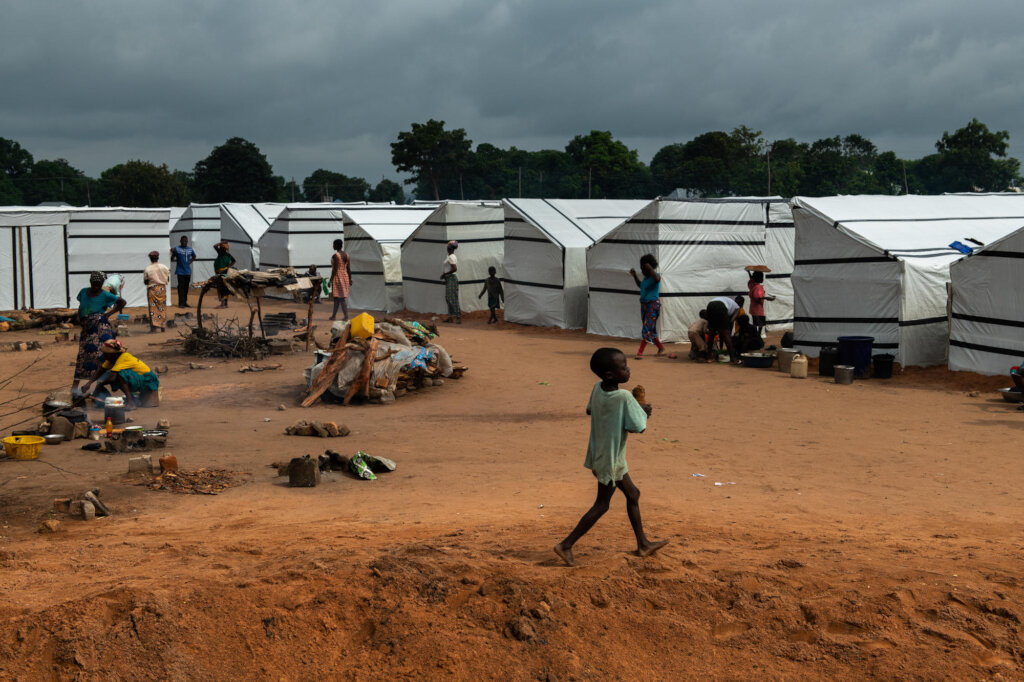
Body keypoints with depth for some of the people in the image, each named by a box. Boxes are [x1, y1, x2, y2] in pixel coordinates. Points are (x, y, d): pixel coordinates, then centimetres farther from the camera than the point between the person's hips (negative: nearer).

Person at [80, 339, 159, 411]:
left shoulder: (123, 358, -25)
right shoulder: (112, 357, 1)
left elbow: (112, 378, -30)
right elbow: (100, 370, 10)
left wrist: (97, 384, -16)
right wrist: (89, 383, -1)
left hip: (149, 381, -9)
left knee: (121, 374, -29)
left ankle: (130, 402, -24)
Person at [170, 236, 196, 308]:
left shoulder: (190, 249, 9)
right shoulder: (177, 249, -3)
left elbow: (194, 256, 27)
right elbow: (172, 258, -2)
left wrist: (191, 261, 9)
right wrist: (172, 253, -20)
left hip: (188, 271, 4)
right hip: (180, 271, -4)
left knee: (186, 287, 9)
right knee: (181, 287, -6)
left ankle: (185, 302, 17)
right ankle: (181, 303, -5)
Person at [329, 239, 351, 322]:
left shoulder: (335, 256, -14)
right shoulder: (346, 255, 8)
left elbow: (335, 269, -17)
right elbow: (349, 268, 9)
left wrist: (331, 280, -12)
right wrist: (350, 279, 15)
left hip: (338, 277, -8)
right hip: (345, 276, 8)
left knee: (341, 297, -6)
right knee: (336, 297, 16)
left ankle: (346, 317, -9)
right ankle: (334, 315, 22)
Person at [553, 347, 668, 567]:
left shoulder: (598, 388, -5)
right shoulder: (624, 397, -28)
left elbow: (590, 410, 12)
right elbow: (638, 427, -26)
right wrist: (644, 412, -4)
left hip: (598, 454, 8)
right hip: (610, 459, -8)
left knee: (633, 495, 21)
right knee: (602, 504, 6)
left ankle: (643, 543, 34)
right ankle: (566, 545, 10)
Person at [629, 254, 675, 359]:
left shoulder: (654, 276, -13)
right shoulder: (646, 277, 11)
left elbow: (657, 279, -38)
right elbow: (641, 285, 29)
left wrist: (650, 268, -36)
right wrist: (634, 275, 21)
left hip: (653, 305, -9)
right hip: (644, 305, 9)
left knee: (647, 329, -10)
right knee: (651, 329, 13)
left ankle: (640, 352, -11)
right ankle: (661, 348, 27)